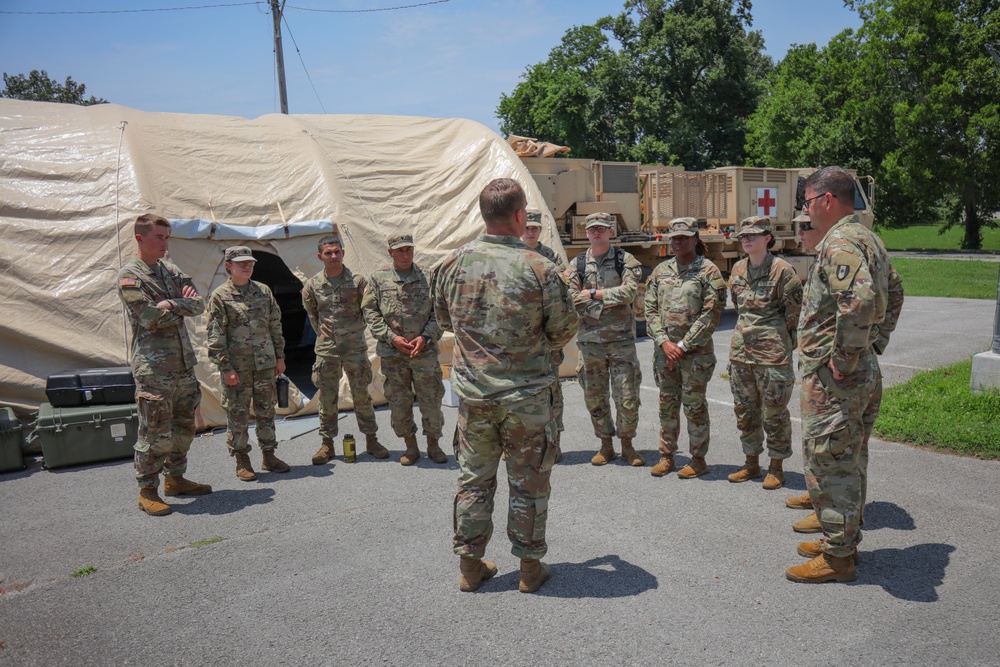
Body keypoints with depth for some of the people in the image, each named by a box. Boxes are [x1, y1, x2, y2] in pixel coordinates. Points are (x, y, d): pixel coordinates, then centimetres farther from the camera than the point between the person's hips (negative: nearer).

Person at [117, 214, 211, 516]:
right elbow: (151, 318, -16)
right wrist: (182, 305, -3)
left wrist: (172, 304, -11)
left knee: (184, 426, 14)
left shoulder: (171, 271, 15)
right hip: (153, 367, -7)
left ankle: (175, 478, 28)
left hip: (184, 363, 7)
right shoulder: (129, 276, -6)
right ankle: (147, 491, 9)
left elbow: (199, 304, 4)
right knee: (156, 432, -4)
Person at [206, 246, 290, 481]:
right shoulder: (220, 296, -5)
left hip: (265, 364, 4)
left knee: (266, 411, 11)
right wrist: (225, 368, -12)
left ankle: (269, 455, 23)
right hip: (237, 367, -4)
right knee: (237, 415, 3)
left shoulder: (264, 291, 9)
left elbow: (275, 326, 14)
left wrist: (280, 356, 10)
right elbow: (216, 337, -7)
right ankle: (242, 461, 17)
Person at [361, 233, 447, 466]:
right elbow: (369, 311, 3)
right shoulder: (378, 278, 4)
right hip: (391, 353, 1)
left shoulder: (427, 277, 4)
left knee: (431, 399, 3)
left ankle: (433, 445, 21)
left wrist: (426, 337, -9)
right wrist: (391, 337, -7)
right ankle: (410, 447, 23)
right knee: (398, 402, 7)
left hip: (424, 351, 0)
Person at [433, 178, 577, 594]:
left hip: (472, 392, 3)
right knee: (528, 483, 12)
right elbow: (565, 330, -5)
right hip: (527, 395, -3)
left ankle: (470, 565, 28)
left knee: (474, 479, 16)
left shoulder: (452, 264, -4)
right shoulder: (539, 269, -16)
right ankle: (530, 568, 25)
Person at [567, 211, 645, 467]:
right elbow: (574, 302, -5)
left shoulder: (626, 261, 2)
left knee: (627, 398, -1)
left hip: (621, 339, -2)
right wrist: (609, 301, -11)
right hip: (590, 340, 2)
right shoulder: (577, 265, 6)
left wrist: (593, 294, -10)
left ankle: (627, 445, 18)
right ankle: (606, 446, 23)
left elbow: (629, 292, -14)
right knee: (595, 398, 8)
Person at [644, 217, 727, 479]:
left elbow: (711, 315, -11)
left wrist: (683, 346, -13)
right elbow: (651, 310, 7)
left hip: (696, 351, -5)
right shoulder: (660, 271, 10)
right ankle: (666, 455, 24)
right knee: (667, 404, 12)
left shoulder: (709, 271, -5)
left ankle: (698, 459, 16)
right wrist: (664, 342, -7)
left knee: (694, 405, 3)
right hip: (664, 349, 5)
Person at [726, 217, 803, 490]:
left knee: (774, 413, 3)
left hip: (772, 353, -6)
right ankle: (752, 464, 28)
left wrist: (782, 341, 2)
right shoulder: (737, 270, 8)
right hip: (740, 350, 7)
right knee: (744, 410, 14)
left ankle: (776, 467, 18)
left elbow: (794, 312, -6)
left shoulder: (781, 270, -10)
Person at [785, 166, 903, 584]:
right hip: (865, 372, 11)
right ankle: (845, 539, 33)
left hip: (833, 376, -11)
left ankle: (837, 557, 10)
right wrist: (876, 343, 22)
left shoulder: (839, 242, -19)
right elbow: (894, 292, 27)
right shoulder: (867, 238, 15)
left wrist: (844, 357, -25)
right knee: (850, 460, 19)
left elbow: (861, 299, -35)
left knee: (829, 464, 0)